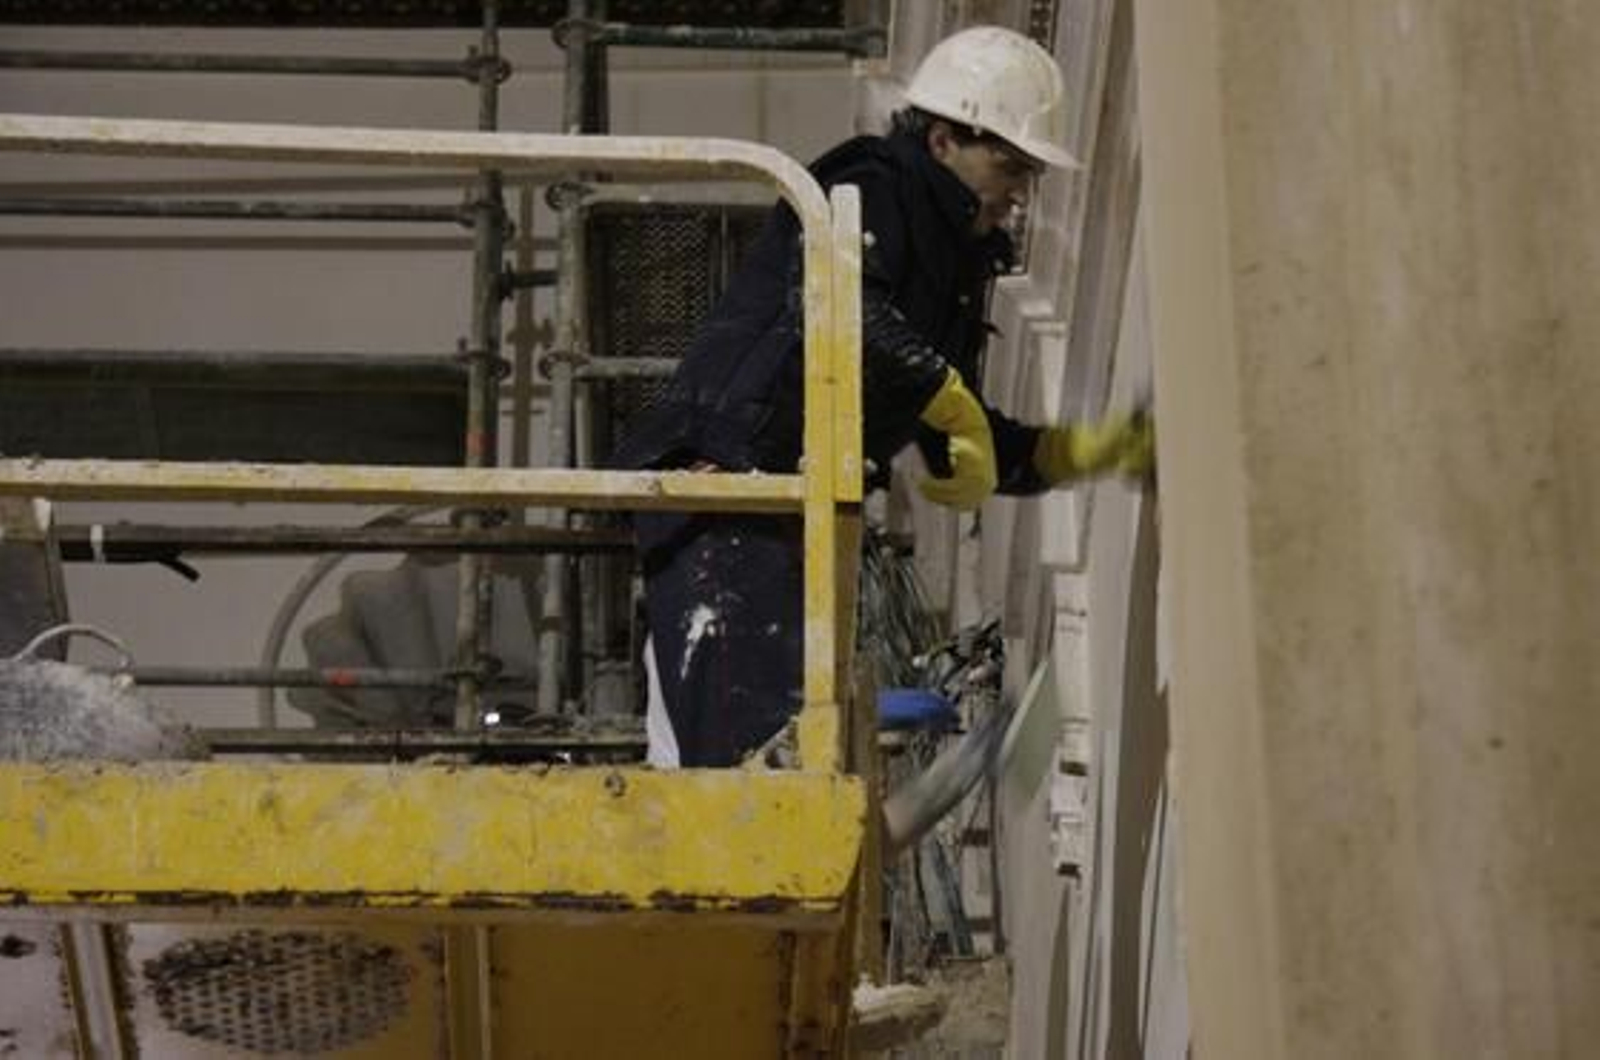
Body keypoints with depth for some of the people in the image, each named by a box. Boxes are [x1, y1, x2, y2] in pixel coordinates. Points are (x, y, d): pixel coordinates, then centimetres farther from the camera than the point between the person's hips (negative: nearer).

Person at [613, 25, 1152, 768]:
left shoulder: (958, 262, 21)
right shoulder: (869, 193, -6)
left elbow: (957, 454, 24)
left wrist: (1081, 451, 12)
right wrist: (956, 403, -20)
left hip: (790, 523, 10)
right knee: (753, 741, -17)